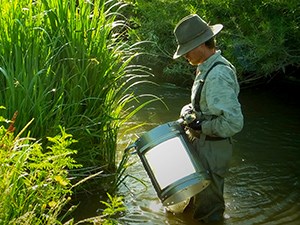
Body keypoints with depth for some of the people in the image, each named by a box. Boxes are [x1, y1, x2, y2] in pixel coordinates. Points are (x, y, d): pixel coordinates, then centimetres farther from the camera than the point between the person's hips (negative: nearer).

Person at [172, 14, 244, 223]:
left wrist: (202, 127, -22)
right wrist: (189, 110, 0)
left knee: (208, 200, 11)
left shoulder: (218, 76, -30)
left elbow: (234, 122, -33)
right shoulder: (208, 68, 2)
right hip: (201, 142, 10)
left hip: (213, 147, -10)